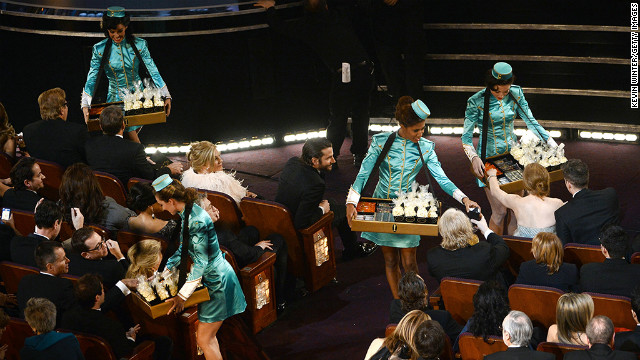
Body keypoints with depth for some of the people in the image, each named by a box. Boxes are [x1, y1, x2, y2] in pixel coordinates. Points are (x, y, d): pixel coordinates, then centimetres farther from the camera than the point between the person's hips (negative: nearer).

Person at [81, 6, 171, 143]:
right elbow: (91, 78, -4)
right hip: (116, 99, -1)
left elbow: (153, 71, -6)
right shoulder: (100, 49, -6)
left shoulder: (139, 45, -5)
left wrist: (166, 96, -13)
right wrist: (85, 105, -14)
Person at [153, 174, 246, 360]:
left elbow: (201, 262, -25)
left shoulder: (196, 220, -26)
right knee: (206, 332, 17)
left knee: (204, 340, -5)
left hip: (218, 281, -10)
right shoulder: (187, 214, 4)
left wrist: (182, 296, -24)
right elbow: (183, 250, 18)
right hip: (212, 277, 10)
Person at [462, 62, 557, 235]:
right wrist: (474, 157, -29)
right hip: (489, 159, -4)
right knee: (500, 211, -5)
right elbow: (466, 137, -12)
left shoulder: (516, 94, -5)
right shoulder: (476, 102, -16)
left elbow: (531, 122, 2)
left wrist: (552, 144, -8)